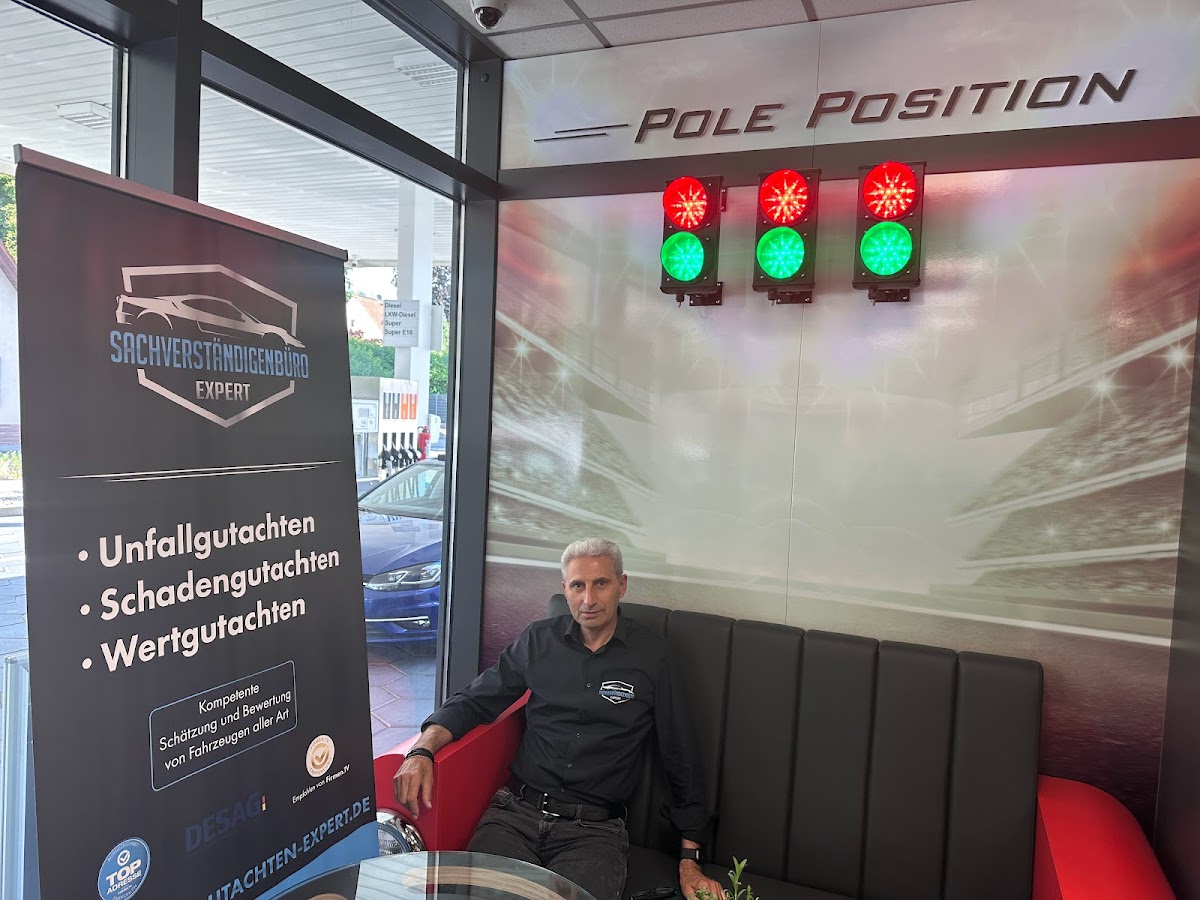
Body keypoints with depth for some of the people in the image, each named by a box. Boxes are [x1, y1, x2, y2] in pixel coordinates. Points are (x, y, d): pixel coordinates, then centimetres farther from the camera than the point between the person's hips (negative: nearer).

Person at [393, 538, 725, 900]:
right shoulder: (538, 640, 6)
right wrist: (422, 751, -8)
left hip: (595, 829, -2)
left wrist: (689, 860, 5)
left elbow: (681, 758, 5)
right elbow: (474, 701, 11)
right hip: (517, 812, 2)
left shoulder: (651, 654, -1)